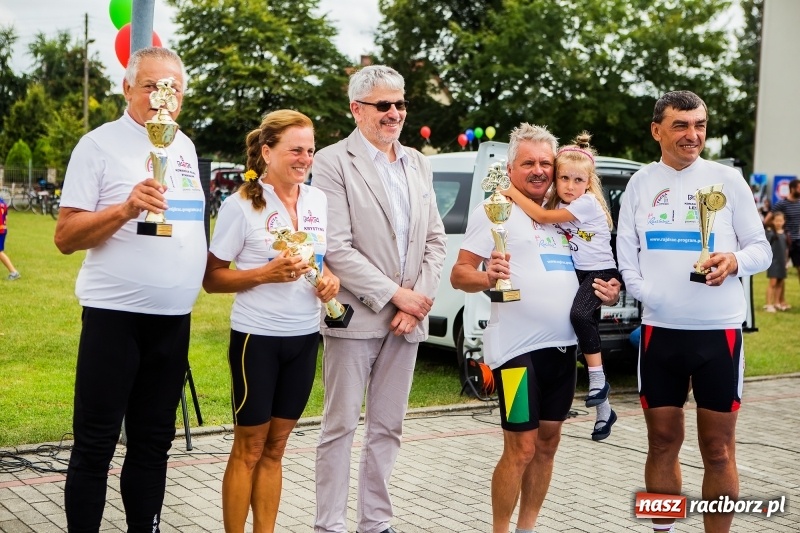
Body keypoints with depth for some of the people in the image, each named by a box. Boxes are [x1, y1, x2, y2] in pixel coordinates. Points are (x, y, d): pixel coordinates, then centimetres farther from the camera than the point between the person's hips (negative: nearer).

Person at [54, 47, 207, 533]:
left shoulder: (185, 147, 12)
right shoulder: (100, 145, -6)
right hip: (115, 315, -6)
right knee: (95, 445, 1)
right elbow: (65, 236, -10)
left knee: (154, 442, 13)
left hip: (174, 318, 6)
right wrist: (126, 208, -23)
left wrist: (203, 278, 13)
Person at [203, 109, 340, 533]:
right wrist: (266, 273, -22)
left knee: (275, 447, 13)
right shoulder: (241, 205, -11)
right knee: (249, 449, 5)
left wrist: (333, 280, -4)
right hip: (257, 338, -5)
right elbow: (211, 279, -8)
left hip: (305, 338, 5)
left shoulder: (320, 202, 4)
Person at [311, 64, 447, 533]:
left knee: (388, 428, 11)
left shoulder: (418, 164, 12)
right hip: (356, 316, -5)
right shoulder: (333, 162, -7)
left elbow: (435, 239, 10)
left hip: (407, 317, 6)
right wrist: (396, 294, -14)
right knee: (341, 426, 2)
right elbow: (336, 249, -14)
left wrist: (420, 300, -3)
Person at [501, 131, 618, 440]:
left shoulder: (587, 203, -15)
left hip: (599, 272, -8)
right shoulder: (558, 207, 10)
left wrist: (513, 193, -18)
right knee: (587, 328, 8)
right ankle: (603, 410, 16)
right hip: (576, 275, 8)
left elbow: (541, 216, -23)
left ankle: (598, 380, -21)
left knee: (580, 314, -34)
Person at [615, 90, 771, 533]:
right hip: (659, 329, 2)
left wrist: (736, 260, -18)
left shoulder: (727, 180, 2)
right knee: (663, 442, 11)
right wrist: (641, 291, -12)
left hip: (718, 330, -2)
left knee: (718, 450, 4)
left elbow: (761, 248, 3)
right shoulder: (640, 183, 7)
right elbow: (625, 250, 6)